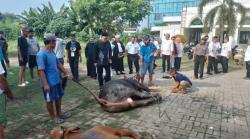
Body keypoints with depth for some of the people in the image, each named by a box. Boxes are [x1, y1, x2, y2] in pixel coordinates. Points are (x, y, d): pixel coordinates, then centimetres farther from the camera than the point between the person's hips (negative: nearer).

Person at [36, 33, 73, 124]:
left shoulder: (52, 52, 7)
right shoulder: (41, 54, -21)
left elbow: (58, 64, 15)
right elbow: (40, 70, -22)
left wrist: (66, 74, 16)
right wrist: (45, 84, -24)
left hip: (57, 80, 9)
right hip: (49, 83, -9)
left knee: (59, 97, 20)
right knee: (50, 100, 8)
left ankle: (59, 113, 37)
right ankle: (53, 117, 24)